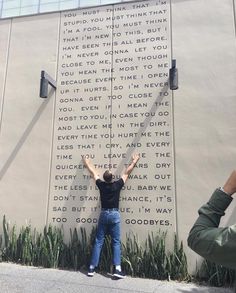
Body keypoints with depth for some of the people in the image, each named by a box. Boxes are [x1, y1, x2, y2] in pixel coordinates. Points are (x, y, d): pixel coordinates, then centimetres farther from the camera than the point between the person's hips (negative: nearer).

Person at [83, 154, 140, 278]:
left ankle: (92, 268, 13)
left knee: (98, 242, 8)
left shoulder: (101, 185, -3)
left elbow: (93, 172, 11)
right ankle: (117, 268, -1)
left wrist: (86, 161, 26)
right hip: (115, 214, -2)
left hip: (103, 214, 2)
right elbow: (126, 173, 5)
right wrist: (134, 161, 18)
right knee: (116, 242, 4)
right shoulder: (117, 185, -7)